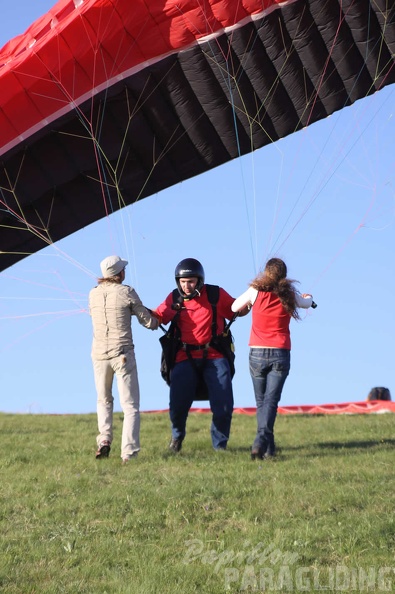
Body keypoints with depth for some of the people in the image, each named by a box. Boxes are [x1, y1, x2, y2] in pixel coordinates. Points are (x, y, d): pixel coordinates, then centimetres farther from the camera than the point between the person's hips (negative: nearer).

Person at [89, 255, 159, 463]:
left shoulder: (93, 294, 4)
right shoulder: (127, 292, -6)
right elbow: (147, 321, 0)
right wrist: (157, 321, 22)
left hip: (99, 355, 4)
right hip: (123, 355, -3)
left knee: (104, 401, 24)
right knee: (130, 406, 3)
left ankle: (104, 440, 9)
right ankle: (129, 453, -5)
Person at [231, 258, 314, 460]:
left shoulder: (256, 291, -3)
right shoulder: (289, 294, 2)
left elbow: (235, 307, 11)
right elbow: (307, 303, 25)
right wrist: (308, 298, 48)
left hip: (257, 353, 0)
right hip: (280, 354, 0)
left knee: (261, 400, 13)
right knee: (271, 399, -7)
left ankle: (268, 446, 12)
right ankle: (262, 440, -28)